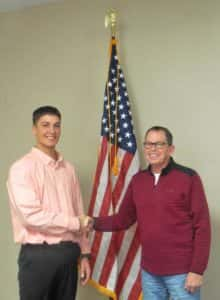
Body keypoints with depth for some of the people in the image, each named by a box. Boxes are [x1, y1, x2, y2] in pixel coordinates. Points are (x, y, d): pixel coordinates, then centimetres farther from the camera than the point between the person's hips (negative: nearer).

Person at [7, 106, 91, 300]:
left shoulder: (68, 169, 11)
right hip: (38, 254, -6)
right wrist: (75, 223, -12)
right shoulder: (23, 168, -9)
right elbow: (32, 215, -19)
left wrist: (84, 253, 11)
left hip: (69, 253, 6)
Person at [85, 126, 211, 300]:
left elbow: (202, 226, -10)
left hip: (181, 271, -5)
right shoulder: (138, 180, 6)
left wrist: (197, 270, -13)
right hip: (149, 270, 5)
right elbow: (123, 219, 11)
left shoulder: (188, 178, -9)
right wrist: (95, 223, -4)